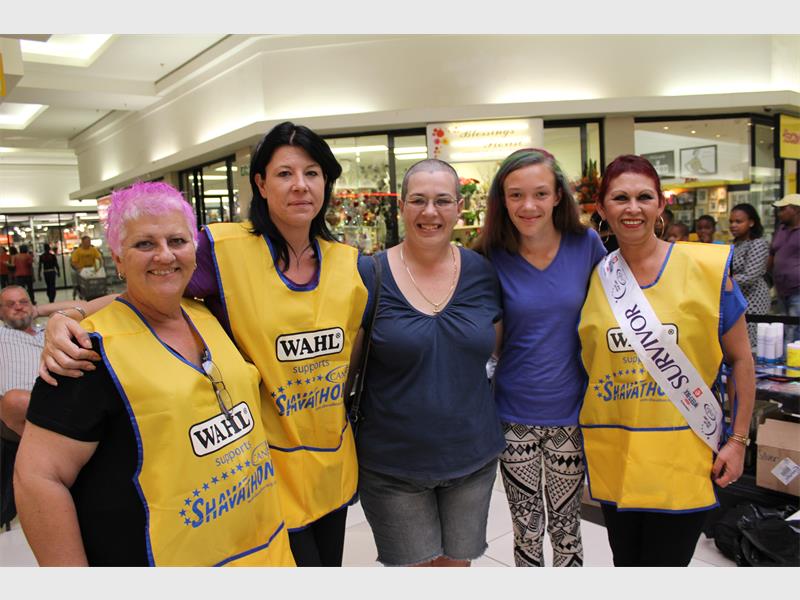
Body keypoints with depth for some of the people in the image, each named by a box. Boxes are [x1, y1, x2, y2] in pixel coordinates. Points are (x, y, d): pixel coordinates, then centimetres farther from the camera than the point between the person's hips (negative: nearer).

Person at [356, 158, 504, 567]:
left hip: (473, 457, 3)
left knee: (457, 562, 21)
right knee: (415, 565, 14)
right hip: (392, 464, -2)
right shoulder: (370, 274, -12)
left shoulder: (482, 272, -3)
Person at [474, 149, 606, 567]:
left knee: (566, 528, 16)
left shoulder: (587, 246, -6)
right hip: (515, 416, 0)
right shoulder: (494, 258, -6)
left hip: (570, 413, 0)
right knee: (527, 531, 14)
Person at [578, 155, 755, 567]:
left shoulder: (706, 268, -5)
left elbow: (740, 359, 2)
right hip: (613, 457, 3)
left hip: (682, 456, -2)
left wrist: (738, 440, 0)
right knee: (625, 562, 18)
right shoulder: (593, 277, 1)